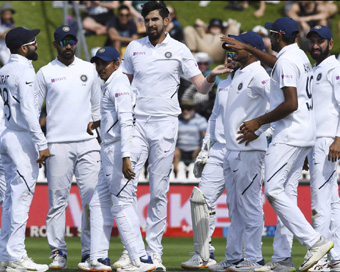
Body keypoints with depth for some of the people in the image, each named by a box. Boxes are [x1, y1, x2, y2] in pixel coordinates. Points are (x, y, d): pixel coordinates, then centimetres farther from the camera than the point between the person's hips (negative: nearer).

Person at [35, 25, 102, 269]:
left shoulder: (89, 69, 13)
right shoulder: (45, 73, 6)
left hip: (87, 142, 2)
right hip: (57, 145, -2)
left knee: (92, 198, -5)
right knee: (58, 200, -3)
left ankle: (90, 252, 0)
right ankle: (58, 253, 0)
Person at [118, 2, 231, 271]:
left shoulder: (179, 50, 3)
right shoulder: (134, 47, 10)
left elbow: (202, 87, 3)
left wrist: (211, 77, -20)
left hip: (165, 125, -2)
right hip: (136, 123, 2)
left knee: (159, 192, 0)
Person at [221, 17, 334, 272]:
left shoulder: (287, 61, -15)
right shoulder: (299, 56, 17)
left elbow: (291, 104, -24)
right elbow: (276, 63, 42)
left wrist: (259, 122, -16)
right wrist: (247, 48, 48)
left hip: (290, 134, -10)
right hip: (305, 135, 10)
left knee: (274, 190, -14)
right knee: (286, 192, 8)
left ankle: (314, 241, -22)